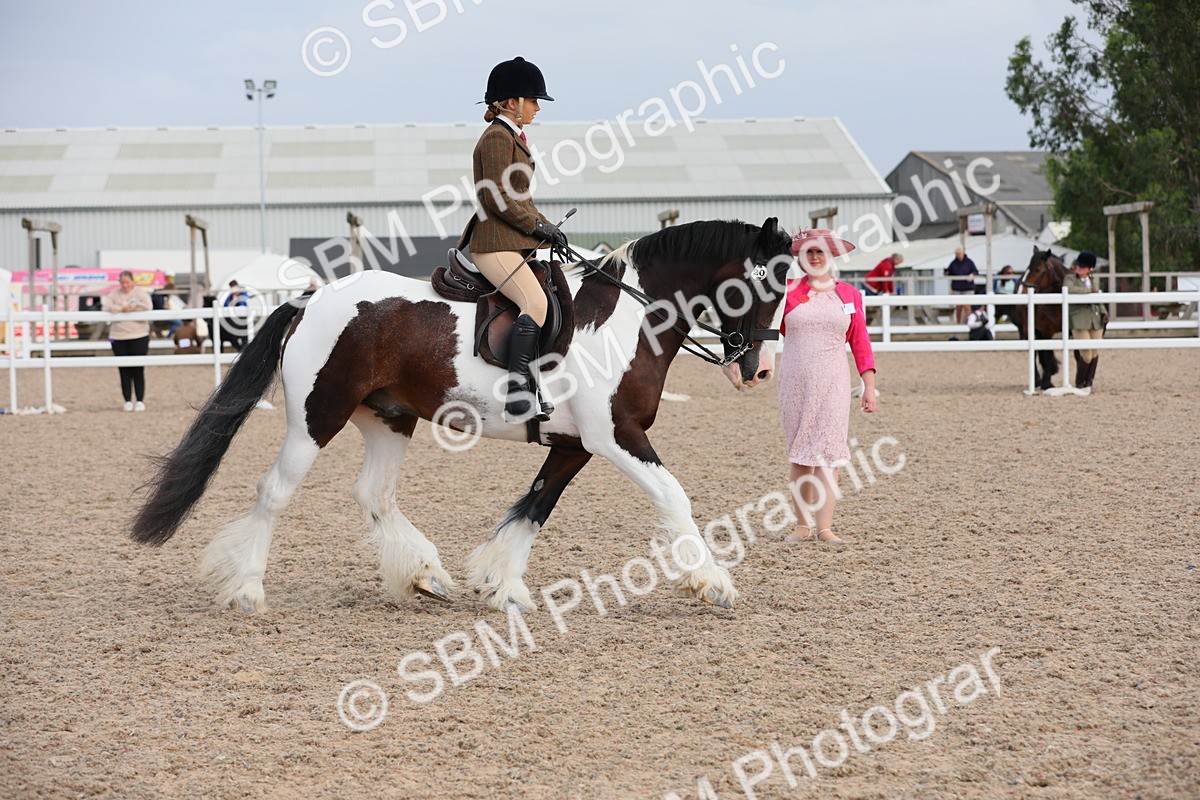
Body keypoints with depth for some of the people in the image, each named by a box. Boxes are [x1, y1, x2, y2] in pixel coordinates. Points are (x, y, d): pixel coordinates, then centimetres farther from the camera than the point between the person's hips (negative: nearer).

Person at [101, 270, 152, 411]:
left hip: (138, 336, -2)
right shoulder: (115, 293, 8)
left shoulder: (140, 292, 3)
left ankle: (140, 401, 3)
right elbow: (106, 306, -6)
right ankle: (128, 401, 9)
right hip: (119, 337, 2)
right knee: (124, 371, 3)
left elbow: (148, 307, -12)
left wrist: (132, 308, -13)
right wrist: (121, 309, -16)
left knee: (138, 370, -3)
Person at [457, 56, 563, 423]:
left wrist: (546, 227, 13)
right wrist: (537, 226, -13)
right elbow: (496, 198, -18)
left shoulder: (512, 137, 21)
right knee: (535, 302, -27)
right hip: (495, 244, -11)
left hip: (515, 243, 11)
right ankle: (516, 394, -33)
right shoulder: (497, 138, -10)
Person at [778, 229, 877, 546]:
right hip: (795, 379, 1)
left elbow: (860, 341, 6)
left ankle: (825, 528, -11)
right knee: (798, 451, 5)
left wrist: (869, 385, 1)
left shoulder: (849, 294, 6)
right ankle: (803, 525, 12)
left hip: (832, 380, -1)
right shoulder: (788, 291, 3)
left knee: (827, 448, -8)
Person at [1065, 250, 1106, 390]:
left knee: (1095, 353, 6)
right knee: (1086, 355, -10)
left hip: (1096, 320, 6)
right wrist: (1088, 291, -17)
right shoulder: (1070, 279, -2)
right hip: (1079, 321, -6)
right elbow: (1068, 289, -24)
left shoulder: (1092, 281, 16)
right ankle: (1079, 384, 8)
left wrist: (1103, 312, 7)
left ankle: (1088, 383, 18)